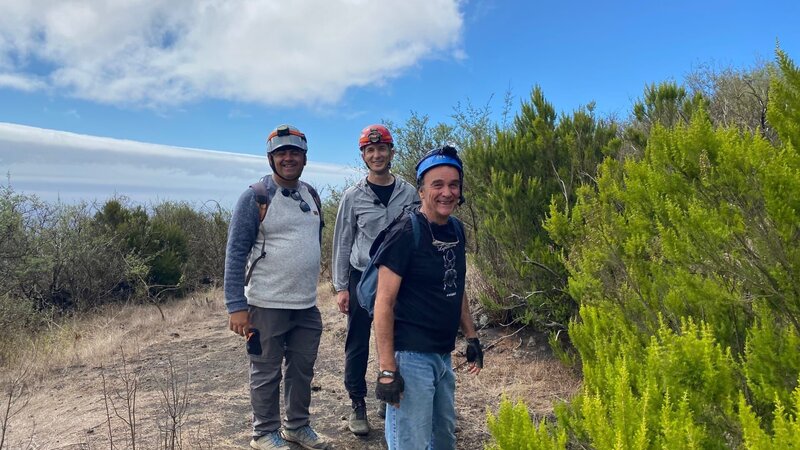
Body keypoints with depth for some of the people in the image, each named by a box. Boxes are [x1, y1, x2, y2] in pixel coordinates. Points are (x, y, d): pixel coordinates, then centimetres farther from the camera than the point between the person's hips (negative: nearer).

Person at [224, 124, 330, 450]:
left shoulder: (312, 196, 8)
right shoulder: (255, 197, -10)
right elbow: (235, 253, -11)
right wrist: (236, 306, -15)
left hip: (307, 304, 6)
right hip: (267, 304, -6)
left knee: (303, 368, 16)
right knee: (266, 373, 8)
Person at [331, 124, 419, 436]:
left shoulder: (409, 193, 1)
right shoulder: (353, 196, -3)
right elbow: (342, 243, 1)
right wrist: (341, 287, -3)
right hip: (362, 278, -1)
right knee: (358, 346, 5)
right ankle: (358, 406, 21)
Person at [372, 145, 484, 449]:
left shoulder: (456, 229, 6)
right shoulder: (406, 233, -16)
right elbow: (384, 303, -17)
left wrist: (472, 337, 15)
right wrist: (387, 369, -20)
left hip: (443, 355, 8)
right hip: (410, 356, -7)